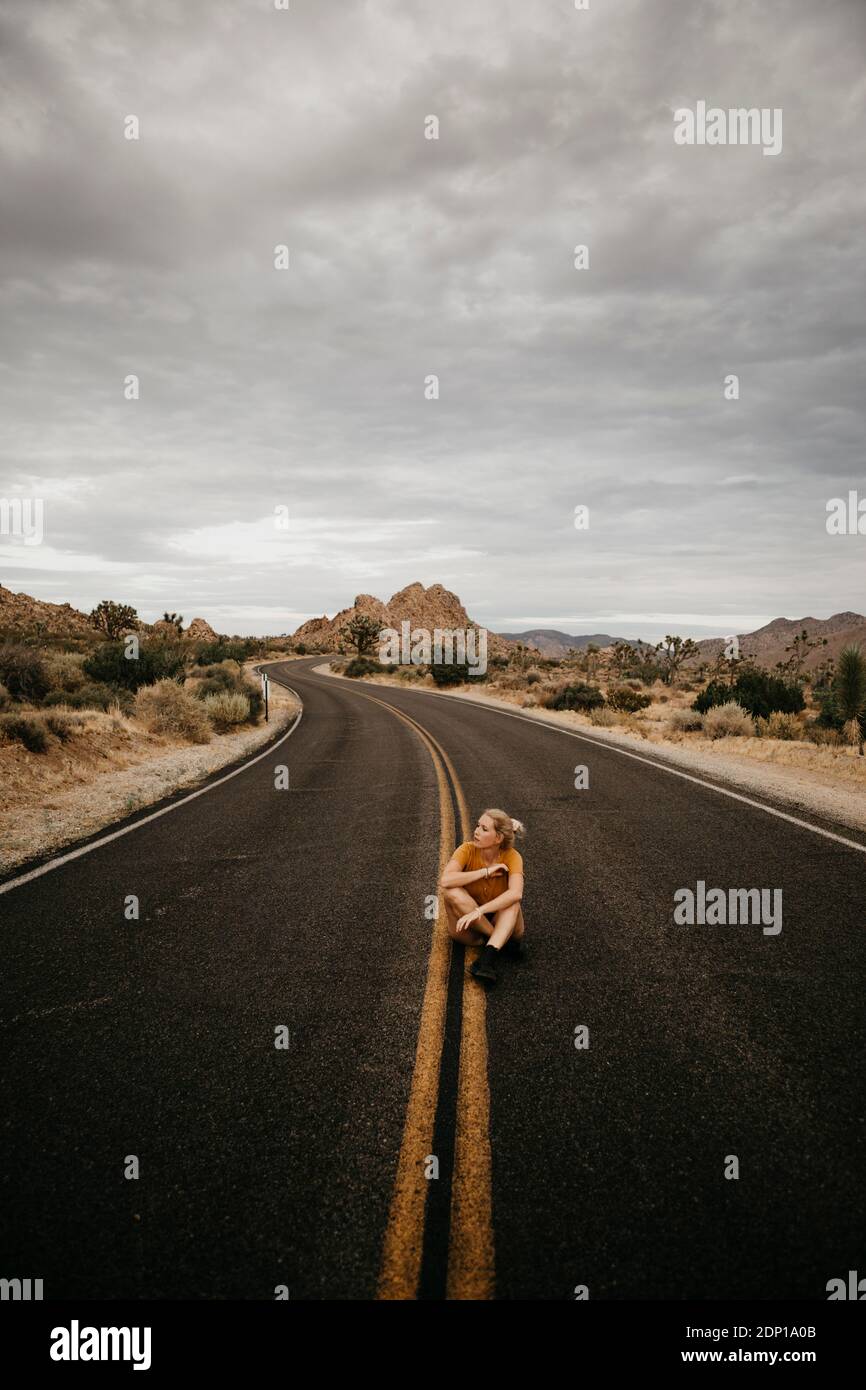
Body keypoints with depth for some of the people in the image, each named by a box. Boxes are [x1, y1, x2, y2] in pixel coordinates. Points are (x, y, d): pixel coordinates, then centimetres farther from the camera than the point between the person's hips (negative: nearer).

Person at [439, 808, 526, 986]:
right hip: (470, 927, 1)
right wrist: (486, 872, -31)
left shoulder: (512, 856, -18)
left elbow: (516, 893, -36)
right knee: (452, 892, -29)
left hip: (503, 924, -1)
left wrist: (479, 911, -43)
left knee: (512, 899, -31)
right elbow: (445, 880, -34)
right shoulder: (467, 849, -17)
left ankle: (488, 957, -42)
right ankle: (503, 943, -21)